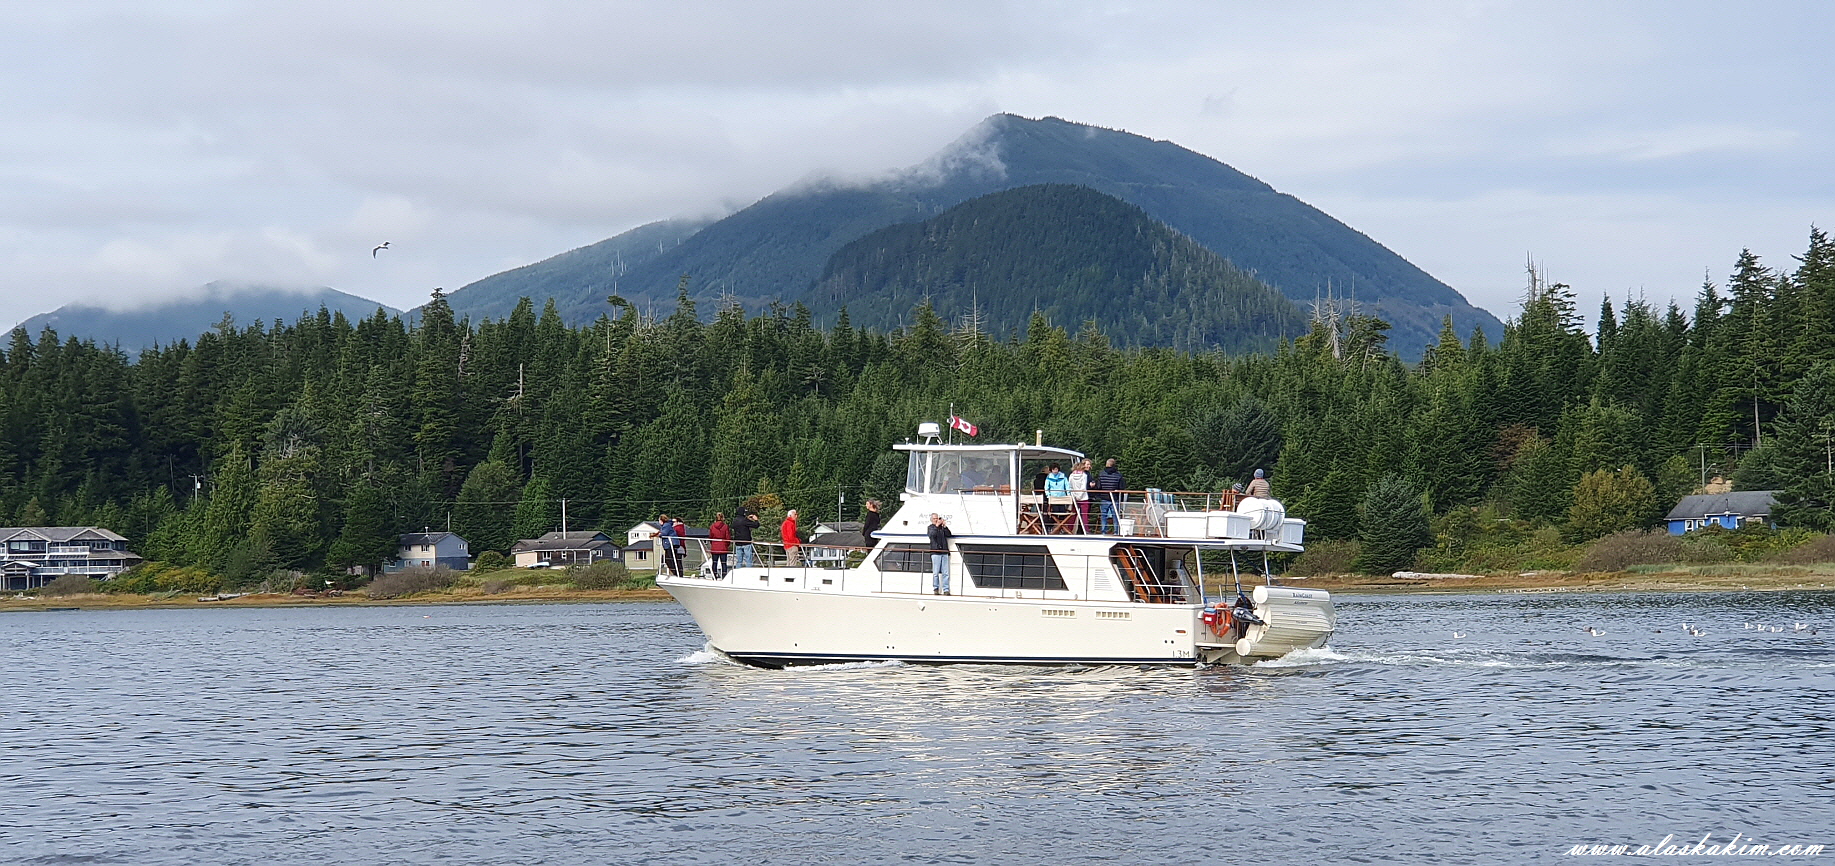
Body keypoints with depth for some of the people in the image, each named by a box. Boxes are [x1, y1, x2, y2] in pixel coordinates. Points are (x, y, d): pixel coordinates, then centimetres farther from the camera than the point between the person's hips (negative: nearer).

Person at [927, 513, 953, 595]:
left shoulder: (942, 527, 17)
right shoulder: (930, 527, 8)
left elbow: (949, 534, 5)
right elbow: (933, 534, -11)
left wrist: (945, 526, -5)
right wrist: (937, 526, -12)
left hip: (944, 552, 3)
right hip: (935, 552, -3)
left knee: (945, 573, -1)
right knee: (936, 573, -4)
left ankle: (946, 589, -1)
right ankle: (936, 589, 3)